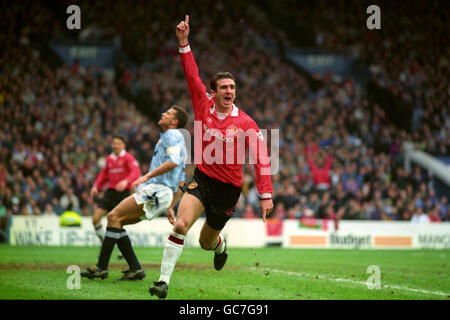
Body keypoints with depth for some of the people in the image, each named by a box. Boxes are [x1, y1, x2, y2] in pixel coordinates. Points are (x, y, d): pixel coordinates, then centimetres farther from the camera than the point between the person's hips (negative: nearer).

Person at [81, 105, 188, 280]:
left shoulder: (172, 134, -1)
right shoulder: (175, 140, 28)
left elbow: (173, 161, -20)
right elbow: (181, 183, 27)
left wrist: (147, 176, -21)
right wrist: (170, 207, 24)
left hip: (157, 189, -10)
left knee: (114, 217, -15)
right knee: (114, 219, 7)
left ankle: (101, 267, -16)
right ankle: (135, 269, 1)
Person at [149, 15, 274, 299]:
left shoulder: (245, 123, -7)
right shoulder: (203, 107, -2)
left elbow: (261, 158, -10)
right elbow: (193, 75, -9)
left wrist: (266, 194, -17)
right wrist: (184, 43, -21)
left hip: (229, 188, 0)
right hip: (202, 179, 0)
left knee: (206, 242, 13)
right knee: (181, 224, -24)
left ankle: (220, 245, 53)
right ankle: (164, 281, -21)